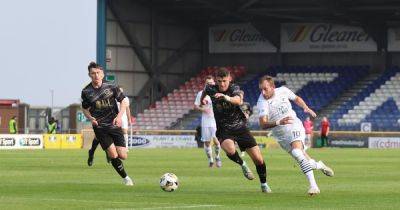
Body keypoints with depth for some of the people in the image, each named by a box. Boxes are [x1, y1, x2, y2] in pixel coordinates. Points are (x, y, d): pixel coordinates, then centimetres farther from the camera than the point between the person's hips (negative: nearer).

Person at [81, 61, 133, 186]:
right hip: (100, 127, -1)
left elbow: (123, 101, 6)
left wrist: (119, 116, -10)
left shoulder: (111, 87, -3)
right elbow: (85, 109, 10)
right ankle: (125, 178, 7)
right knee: (113, 155, -15)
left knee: (123, 156, -5)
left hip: (114, 125, 1)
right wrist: (91, 118, -11)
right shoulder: (86, 92, -3)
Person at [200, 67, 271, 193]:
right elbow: (205, 90, 19)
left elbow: (239, 100, -40)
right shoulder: (211, 89, -8)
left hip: (240, 127, 0)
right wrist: (202, 99, 30)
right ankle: (243, 165, -1)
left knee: (258, 159, -4)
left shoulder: (235, 89, -16)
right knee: (230, 150, -34)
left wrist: (227, 98, -57)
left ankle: (264, 185, 21)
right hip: (224, 130, 0)